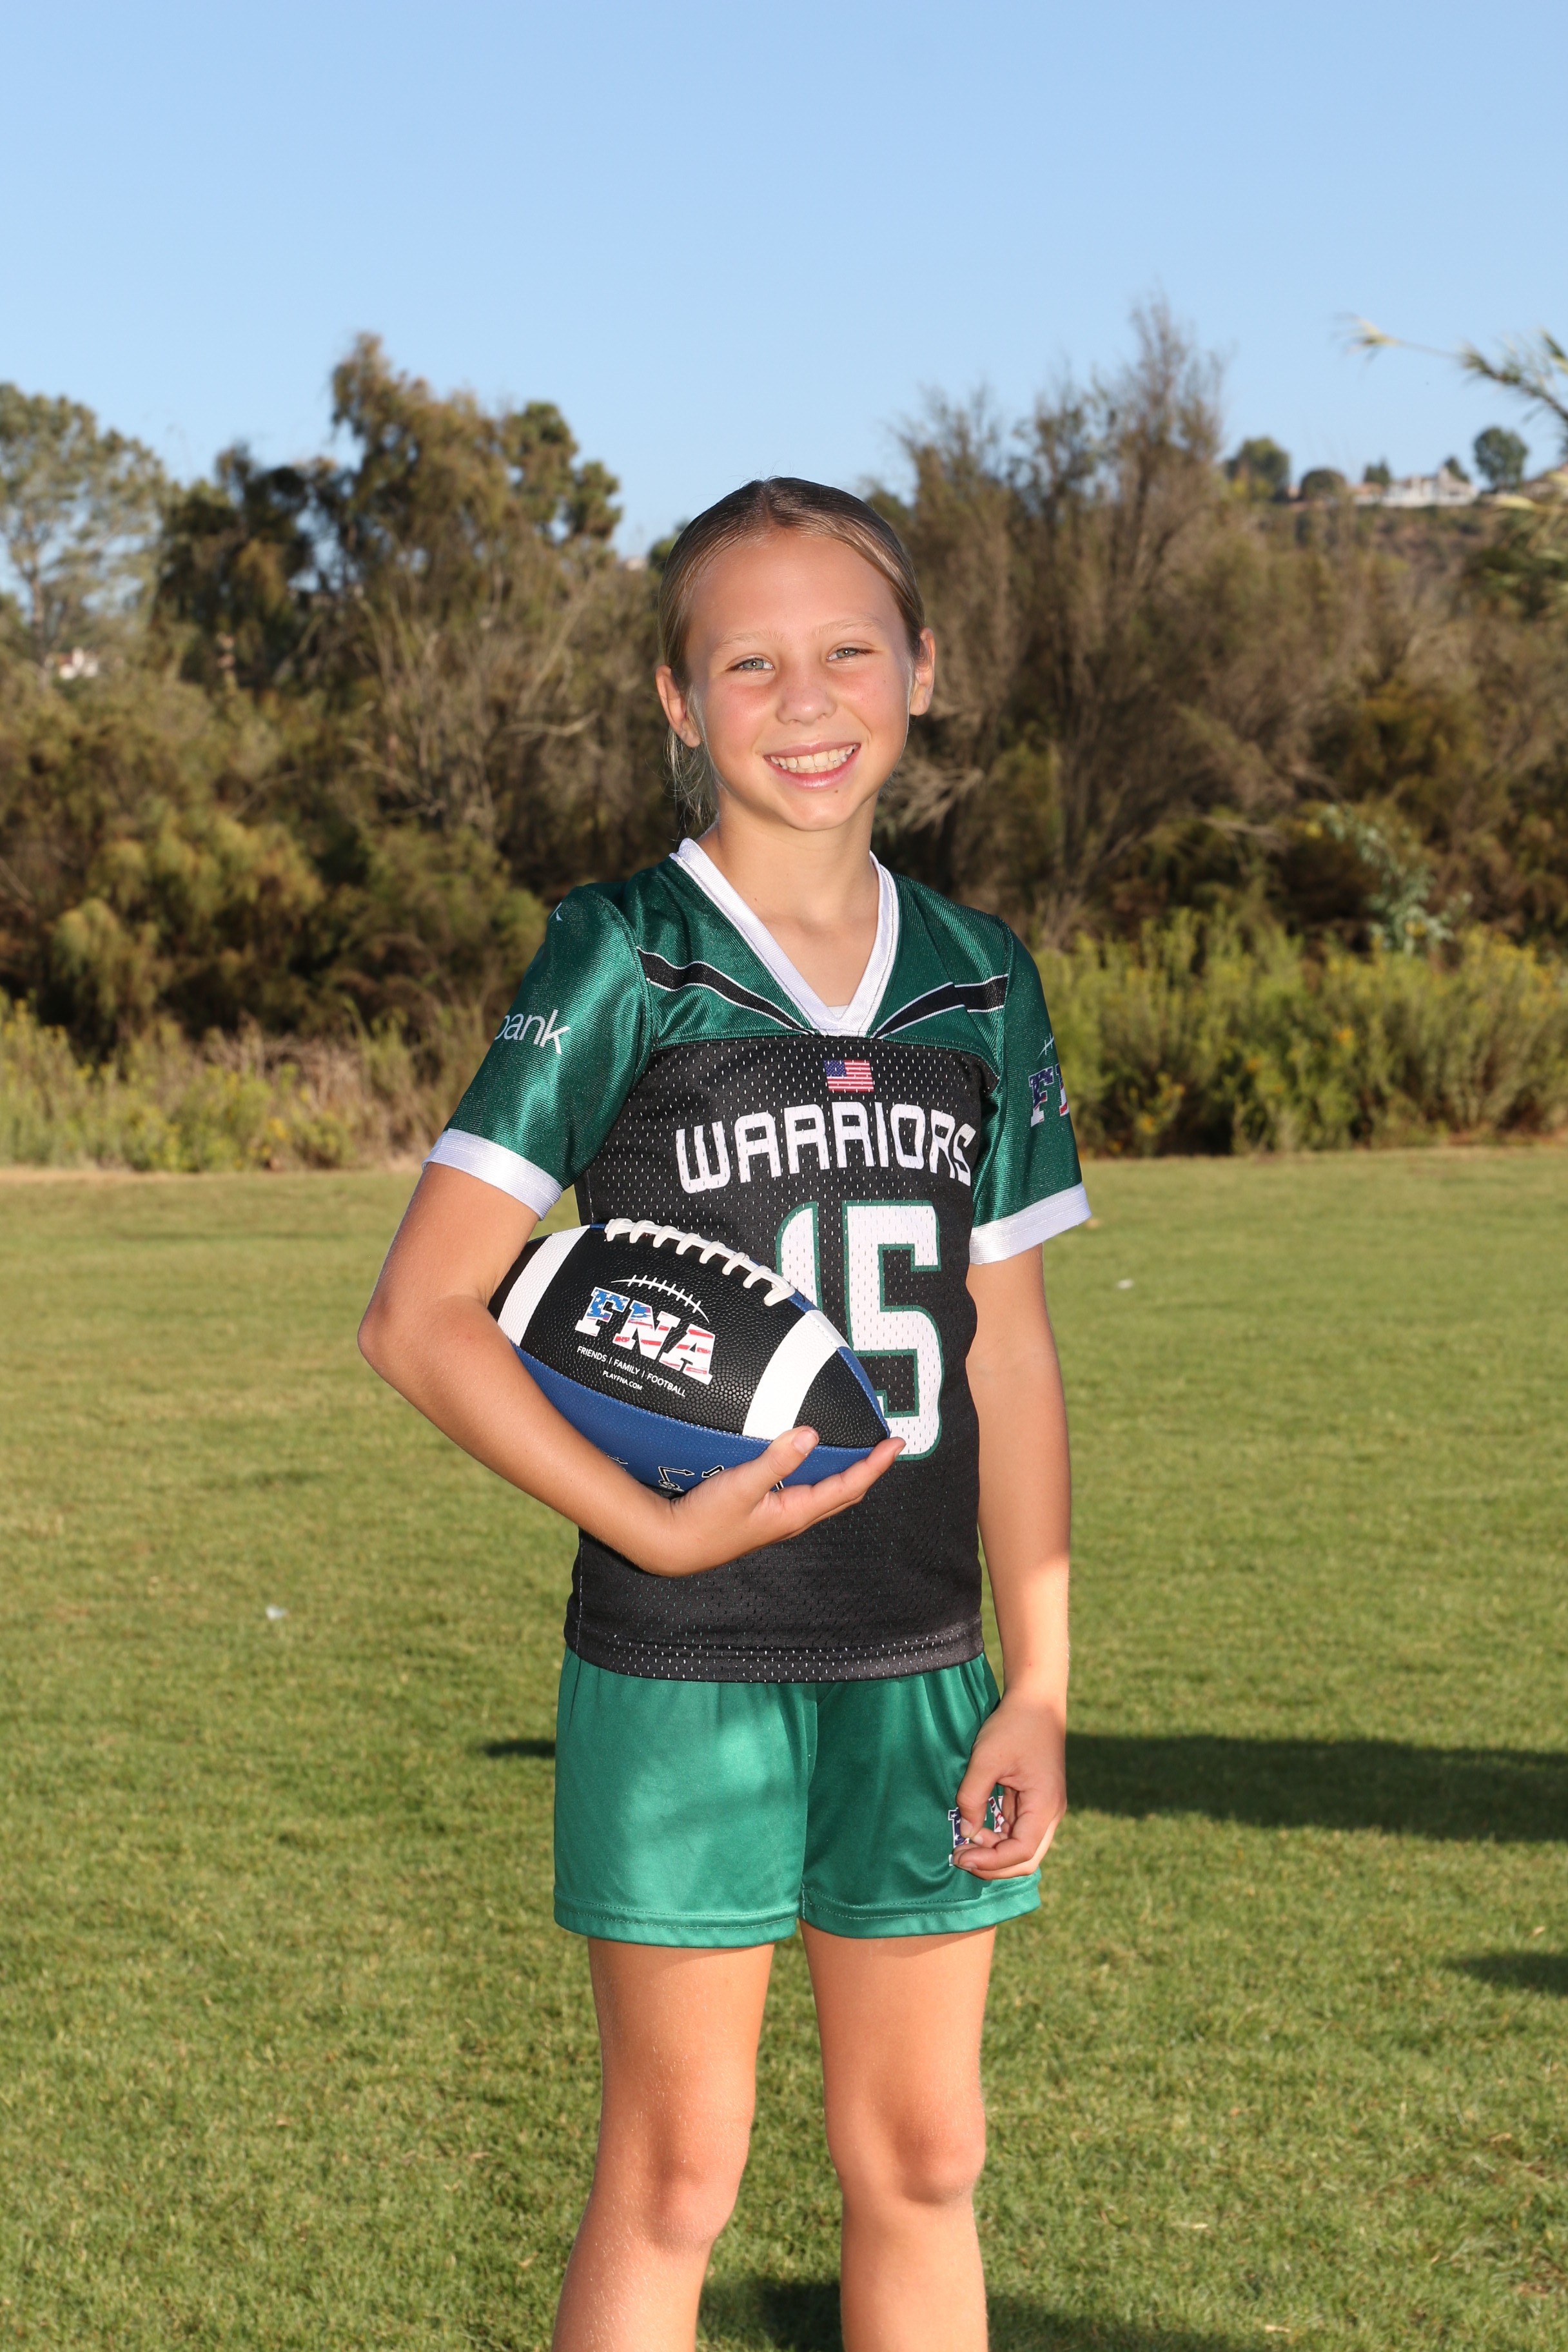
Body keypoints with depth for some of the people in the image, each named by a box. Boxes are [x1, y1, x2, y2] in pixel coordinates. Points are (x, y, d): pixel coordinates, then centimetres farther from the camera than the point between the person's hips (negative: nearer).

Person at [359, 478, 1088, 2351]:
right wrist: (658, 1531, -18)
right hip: (681, 1669, -4)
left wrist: (1037, 1681, 5)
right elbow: (418, 1317, -10)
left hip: (917, 1668, 4)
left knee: (922, 2163, 11)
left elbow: (1007, 1345, 9)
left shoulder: (980, 985, 6)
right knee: (673, 2179, 4)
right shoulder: (622, 963, -7)